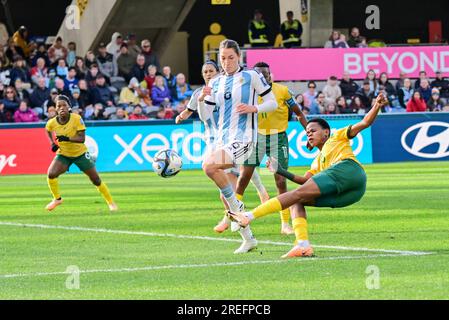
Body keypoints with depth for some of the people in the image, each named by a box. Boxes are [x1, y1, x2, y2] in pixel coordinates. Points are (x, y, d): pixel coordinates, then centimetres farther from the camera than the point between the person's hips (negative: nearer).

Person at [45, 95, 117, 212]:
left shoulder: (76, 119, -23)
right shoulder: (52, 123, -15)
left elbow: (82, 138, -27)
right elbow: (48, 130, 12)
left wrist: (67, 138, -41)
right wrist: (52, 143, -1)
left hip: (80, 153, -1)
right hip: (63, 154, 1)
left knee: (96, 180, 5)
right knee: (51, 174, -21)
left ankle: (111, 202, 25)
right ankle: (57, 199, 3)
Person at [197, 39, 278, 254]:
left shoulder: (251, 77, 0)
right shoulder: (215, 83, 14)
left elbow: (273, 103, 2)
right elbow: (205, 116, 12)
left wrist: (253, 108, -15)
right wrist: (201, 99, -7)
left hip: (243, 137, -6)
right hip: (223, 139, 6)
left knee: (209, 165, -30)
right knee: (226, 196, 4)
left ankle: (236, 206, -13)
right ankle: (248, 239, 15)